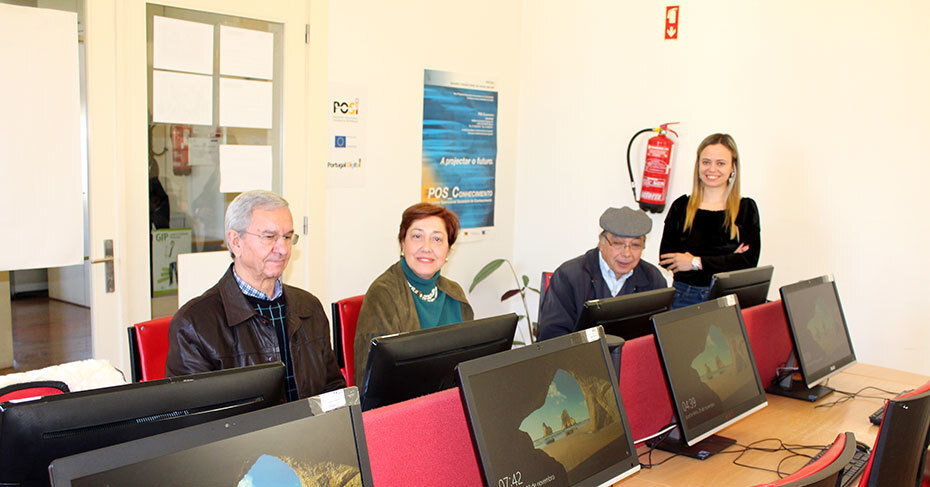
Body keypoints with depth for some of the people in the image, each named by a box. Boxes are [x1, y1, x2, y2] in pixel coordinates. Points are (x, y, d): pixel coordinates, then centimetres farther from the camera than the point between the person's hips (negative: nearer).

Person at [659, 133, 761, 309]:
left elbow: (749, 260, -3)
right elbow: (665, 258, -2)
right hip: (684, 297, 0)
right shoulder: (681, 206, 8)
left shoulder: (746, 208, 8)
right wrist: (727, 261, -7)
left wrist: (697, 263, -6)